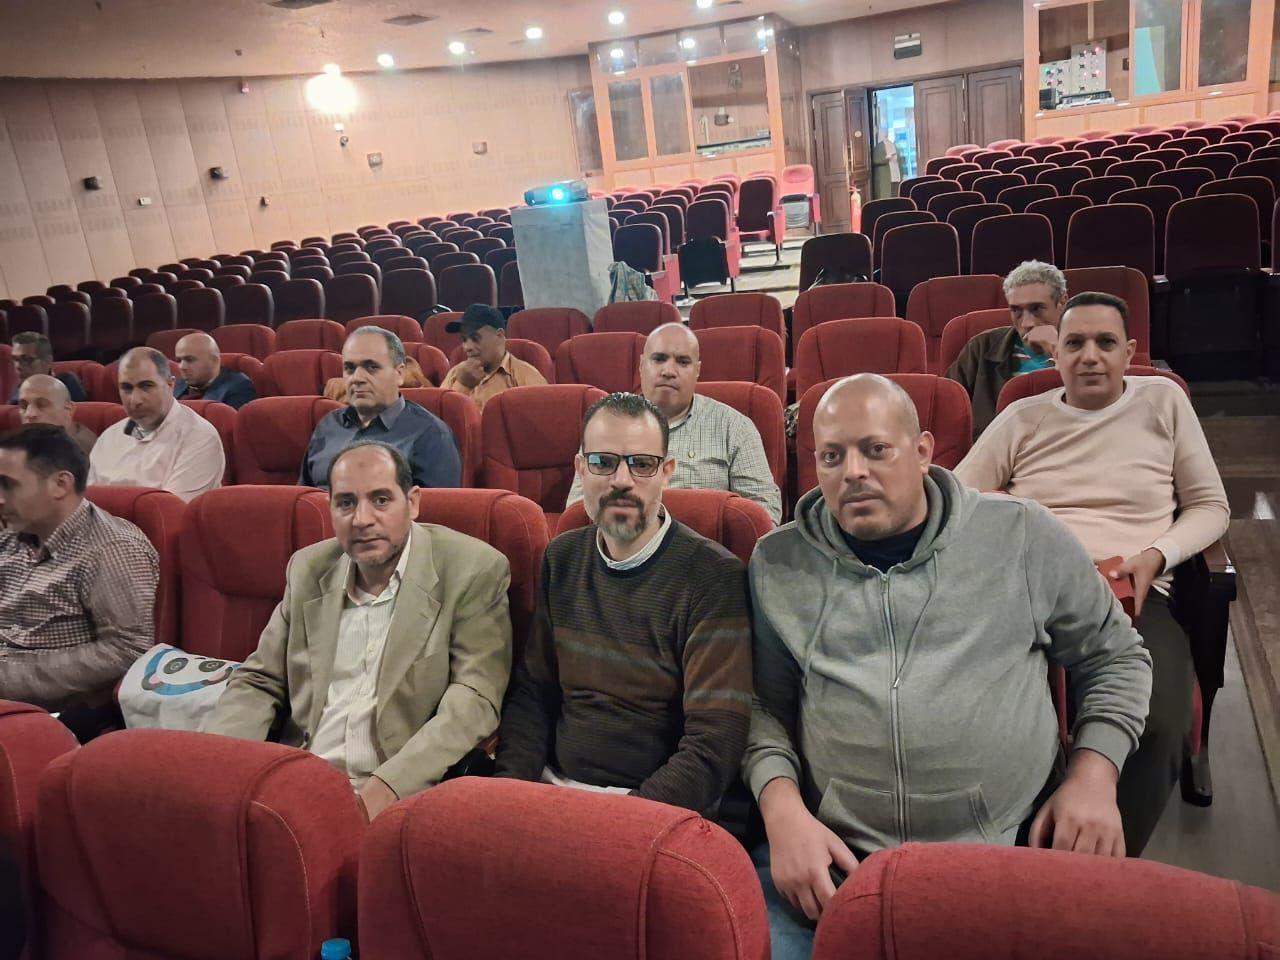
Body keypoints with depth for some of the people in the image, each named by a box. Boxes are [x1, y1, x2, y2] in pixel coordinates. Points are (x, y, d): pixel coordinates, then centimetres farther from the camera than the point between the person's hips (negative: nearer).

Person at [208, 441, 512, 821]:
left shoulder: (474, 571, -6)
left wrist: (386, 788, -24)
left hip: (403, 792, -6)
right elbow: (258, 683, 14)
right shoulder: (308, 569, 10)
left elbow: (474, 700, -13)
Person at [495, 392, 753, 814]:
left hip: (656, 805, -4)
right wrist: (511, 789, -5)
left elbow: (715, 743, -14)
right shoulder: (561, 559, 9)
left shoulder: (713, 576, -9)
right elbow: (532, 690, 12)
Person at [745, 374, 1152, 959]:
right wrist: (781, 806, -9)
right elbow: (764, 705, 8)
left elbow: (1114, 657, 14)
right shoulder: (778, 563, 5)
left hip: (1012, 847, 1)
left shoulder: (1022, 536, 4)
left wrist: (1094, 775, 0)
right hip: (830, 859, 0)